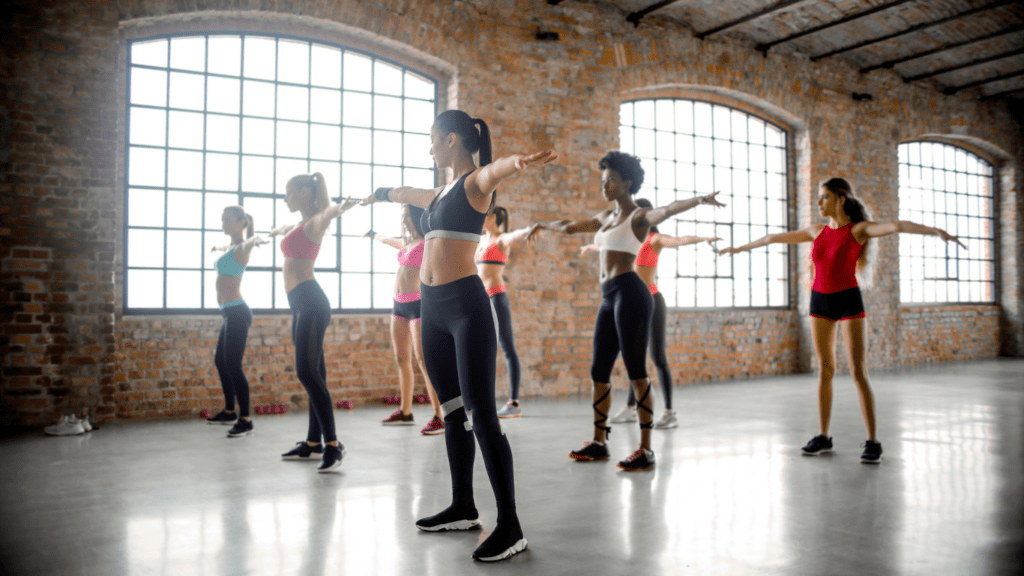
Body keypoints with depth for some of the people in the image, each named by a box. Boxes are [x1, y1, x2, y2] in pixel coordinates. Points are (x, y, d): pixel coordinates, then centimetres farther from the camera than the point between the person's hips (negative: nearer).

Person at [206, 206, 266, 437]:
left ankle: (245, 420, -7)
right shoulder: (230, 247, 17)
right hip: (230, 313, 10)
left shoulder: (241, 248, -10)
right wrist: (218, 248, 65)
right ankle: (229, 411, 31)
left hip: (237, 313, -10)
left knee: (233, 365, -11)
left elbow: (250, 240, -37)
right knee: (220, 361, 19)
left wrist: (255, 239, -60)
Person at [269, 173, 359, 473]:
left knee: (308, 372, -15)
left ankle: (333, 445, -16)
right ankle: (313, 442, 14)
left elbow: (327, 211, -31)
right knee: (312, 373, 9)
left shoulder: (314, 223, -5)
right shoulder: (297, 226, 21)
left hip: (310, 302, -9)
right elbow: (282, 229, 47)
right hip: (301, 304, 9)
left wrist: (340, 207, -52)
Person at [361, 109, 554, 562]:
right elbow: (407, 194, 43)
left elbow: (495, 168, -30)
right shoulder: (440, 194, 20)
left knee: (480, 415, -11)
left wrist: (518, 162, -53)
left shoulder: (475, 183, -4)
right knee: (452, 412, 12)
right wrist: (380, 195, 63)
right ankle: (463, 508, 22)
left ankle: (510, 526, -6)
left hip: (466, 306, -8)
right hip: (433, 307, 8)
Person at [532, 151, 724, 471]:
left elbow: (669, 209, -24)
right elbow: (570, 227, 36)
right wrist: (542, 225, 49)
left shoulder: (639, 216, -3)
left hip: (630, 294, -8)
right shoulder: (607, 216, 20)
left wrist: (699, 199, -44)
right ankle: (598, 442, 23)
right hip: (609, 299, 8)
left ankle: (646, 449, -3)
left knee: (636, 371, -8)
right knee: (599, 371, 11)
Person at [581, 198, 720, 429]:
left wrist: (704, 238, -46)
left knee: (658, 358, -8)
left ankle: (670, 414, -3)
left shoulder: (656, 238, -6)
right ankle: (630, 409, 22)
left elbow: (680, 240, -26)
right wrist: (590, 247, 56)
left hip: (651, 301, -8)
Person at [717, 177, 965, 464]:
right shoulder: (817, 231, 8)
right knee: (825, 370, 7)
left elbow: (896, 226, -26)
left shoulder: (860, 228, -7)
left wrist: (936, 231, -43)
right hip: (820, 301, 5)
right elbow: (774, 238, 16)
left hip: (849, 302, -5)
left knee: (858, 371, -9)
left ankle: (872, 441, -3)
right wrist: (739, 248, 24)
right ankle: (824, 437, 13)